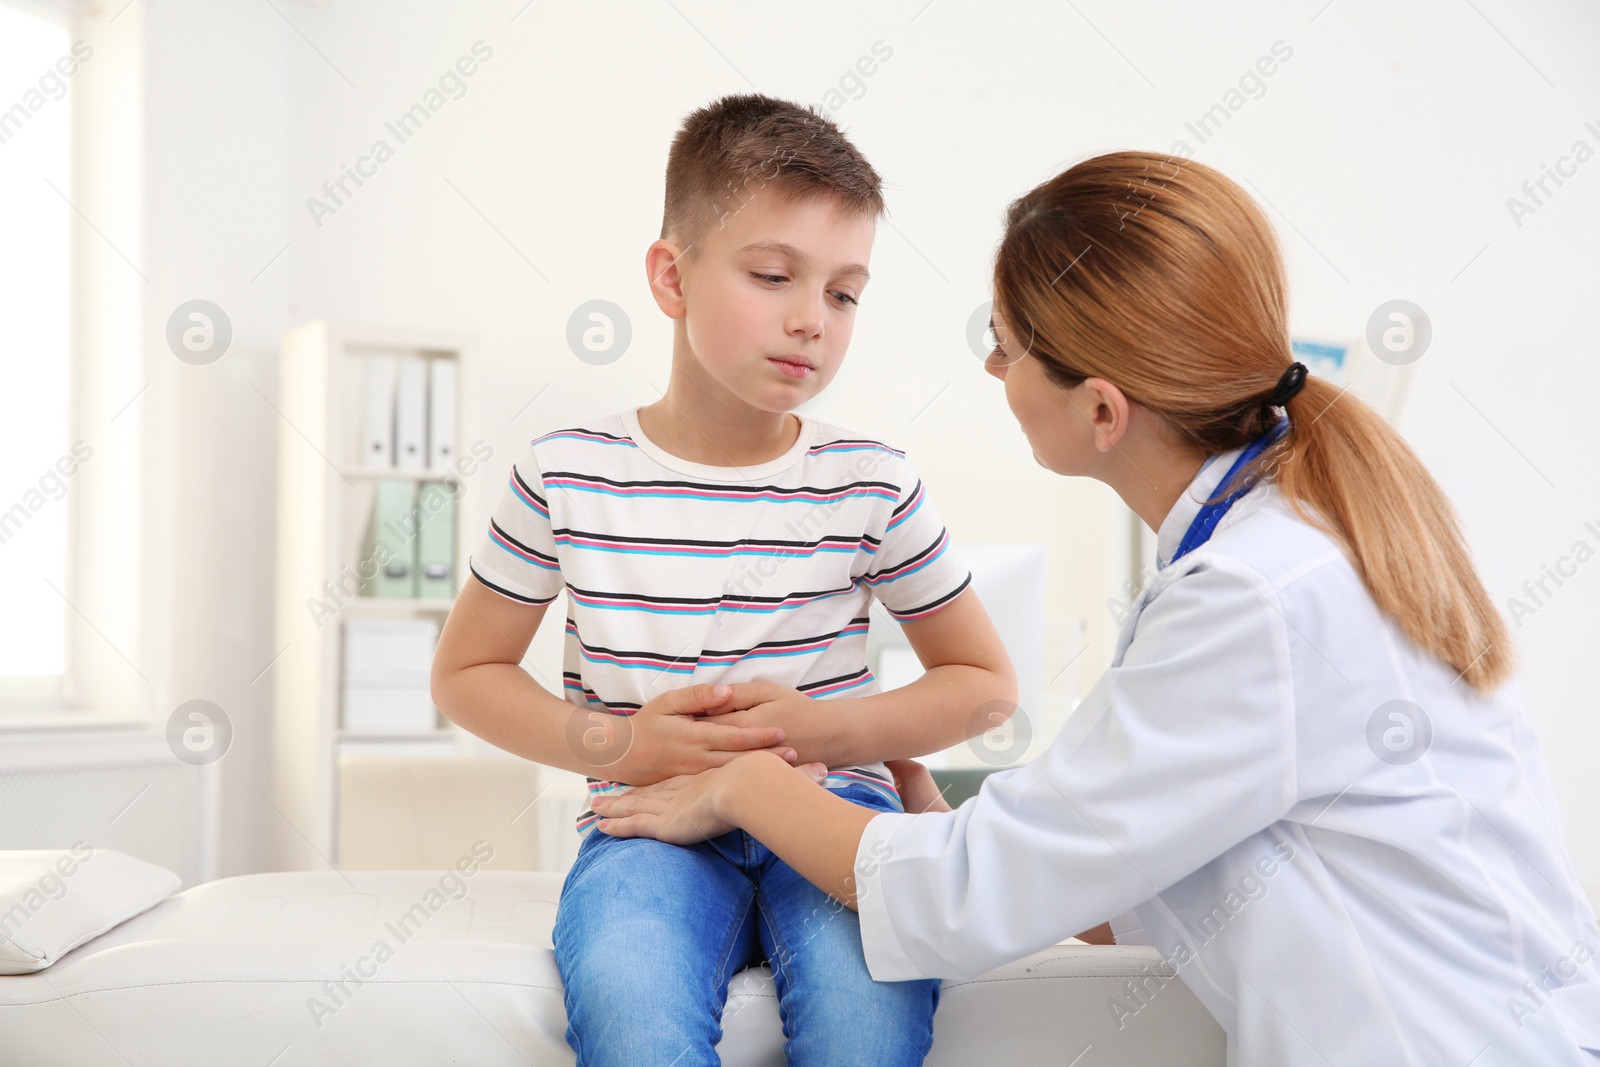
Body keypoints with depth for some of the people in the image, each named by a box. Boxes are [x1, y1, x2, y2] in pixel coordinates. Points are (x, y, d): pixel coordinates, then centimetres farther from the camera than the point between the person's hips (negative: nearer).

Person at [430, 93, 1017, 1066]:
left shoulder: (871, 485, 1)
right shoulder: (569, 476, 0)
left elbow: (986, 680, 11)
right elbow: (466, 671, 11)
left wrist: (831, 729, -8)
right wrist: (616, 744, -7)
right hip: (653, 819, 0)